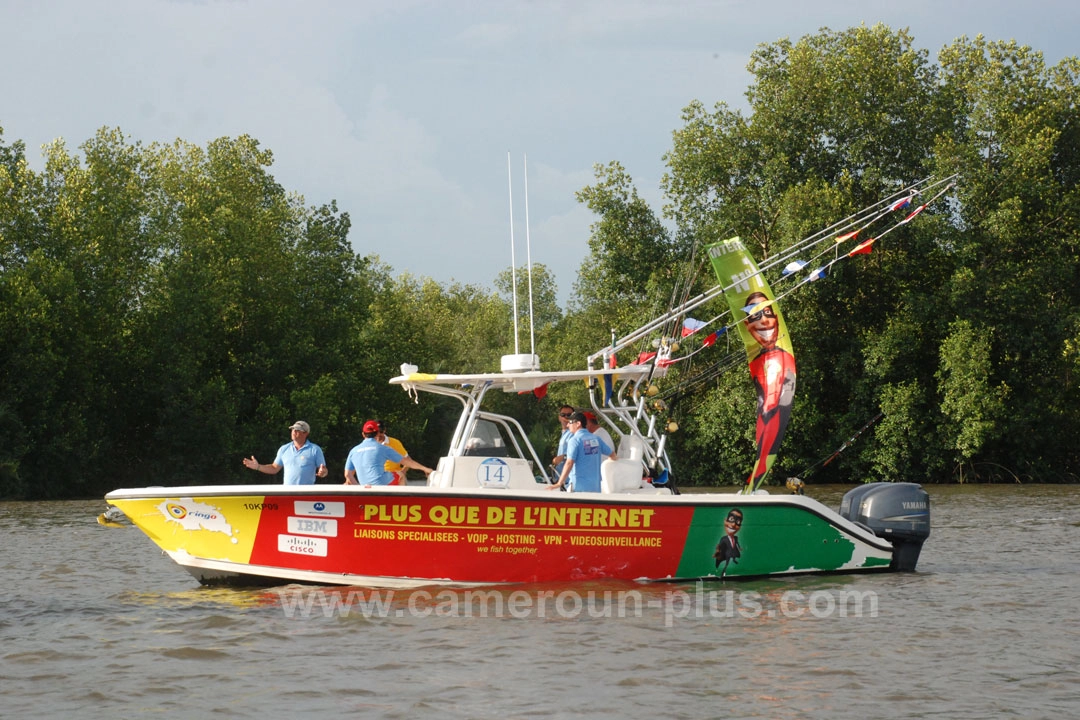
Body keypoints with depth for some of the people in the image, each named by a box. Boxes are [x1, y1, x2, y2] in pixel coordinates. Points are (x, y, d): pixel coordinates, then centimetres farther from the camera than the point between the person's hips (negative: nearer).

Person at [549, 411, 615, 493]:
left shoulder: (574, 440, -9)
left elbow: (569, 463, -18)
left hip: (579, 487, -6)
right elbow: (612, 455, 17)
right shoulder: (596, 439, 10)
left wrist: (559, 483, -19)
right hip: (595, 487, 6)